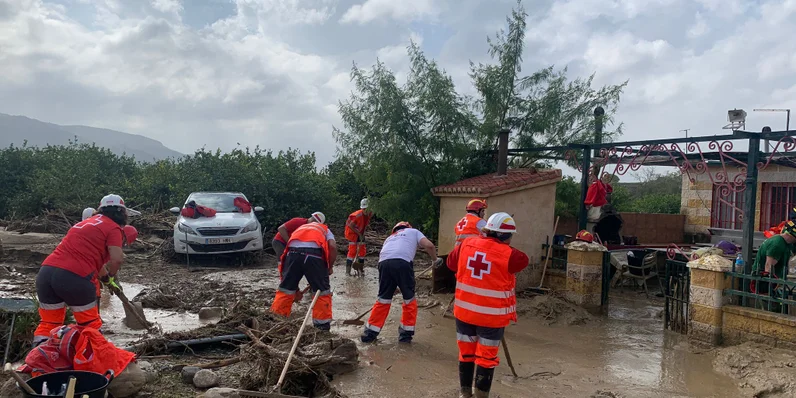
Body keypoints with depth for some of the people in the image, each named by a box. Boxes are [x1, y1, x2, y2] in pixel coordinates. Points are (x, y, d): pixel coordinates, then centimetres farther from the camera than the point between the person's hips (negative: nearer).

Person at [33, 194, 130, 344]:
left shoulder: (87, 222, 27)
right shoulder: (113, 227, 3)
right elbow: (117, 259, -11)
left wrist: (105, 276, 49)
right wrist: (111, 275, 10)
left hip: (45, 272, 7)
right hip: (73, 277, -7)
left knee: (48, 324, 17)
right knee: (91, 326, 11)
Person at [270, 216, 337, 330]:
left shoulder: (300, 228, 40)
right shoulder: (325, 230, 33)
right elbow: (332, 247, 8)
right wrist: (330, 267, 19)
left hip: (293, 252, 3)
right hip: (313, 253, -3)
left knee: (286, 288, 16)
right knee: (322, 290, 13)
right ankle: (322, 323, 18)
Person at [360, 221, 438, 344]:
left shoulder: (390, 237, 41)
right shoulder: (413, 231, 30)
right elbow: (429, 245, 13)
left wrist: (392, 286, 44)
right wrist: (435, 259, 31)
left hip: (384, 263, 4)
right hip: (402, 262, -4)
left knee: (383, 299, 16)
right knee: (409, 299, 14)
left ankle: (369, 333, 19)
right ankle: (406, 334, 19)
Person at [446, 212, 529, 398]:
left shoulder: (466, 244, -2)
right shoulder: (508, 255, -14)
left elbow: (451, 262, 11)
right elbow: (523, 260, 6)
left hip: (464, 311, 5)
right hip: (492, 315, -4)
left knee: (466, 352, 18)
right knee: (487, 356, 9)